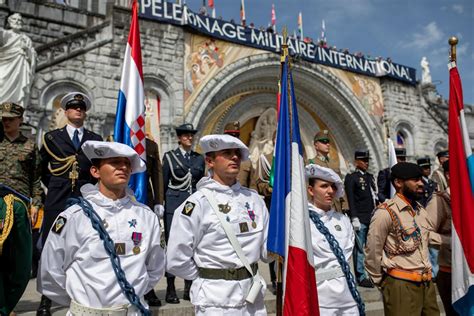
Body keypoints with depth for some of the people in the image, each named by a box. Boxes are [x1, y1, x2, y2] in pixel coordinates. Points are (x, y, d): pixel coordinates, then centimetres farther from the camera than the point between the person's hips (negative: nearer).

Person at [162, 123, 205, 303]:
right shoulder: (170, 156, 4)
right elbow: (163, 183, 4)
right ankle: (170, 289, 9)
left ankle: (189, 288, 17)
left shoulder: (199, 159, 12)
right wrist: (161, 205, 0)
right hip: (174, 206, -3)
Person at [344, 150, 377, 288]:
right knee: (360, 248, -1)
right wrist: (354, 218, -15)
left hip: (372, 218, 7)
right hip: (360, 219, -7)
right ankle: (361, 277, 7)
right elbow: (351, 200, -9)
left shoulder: (370, 176, 17)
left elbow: (374, 196, 20)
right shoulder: (351, 178, -4)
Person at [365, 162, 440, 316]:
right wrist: (380, 281, 0)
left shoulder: (420, 209, 9)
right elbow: (372, 251, -11)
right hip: (401, 285, -7)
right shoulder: (386, 212, -16)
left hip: (427, 282, 7)